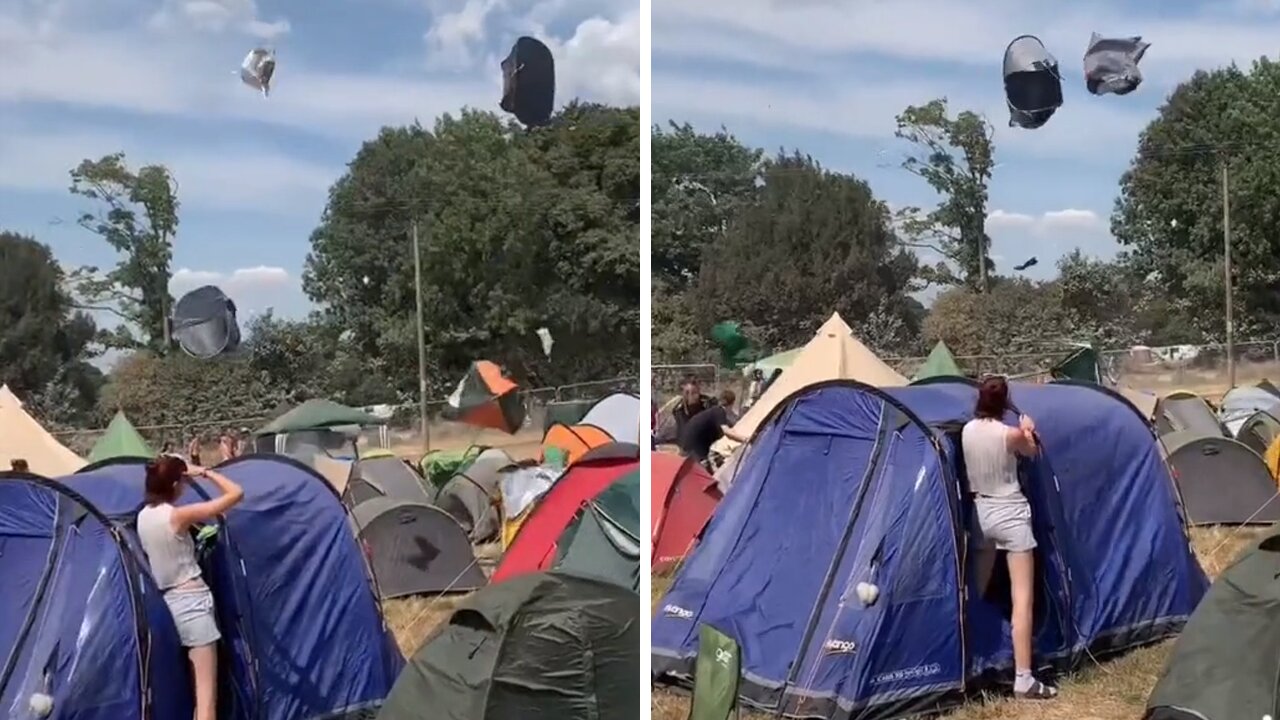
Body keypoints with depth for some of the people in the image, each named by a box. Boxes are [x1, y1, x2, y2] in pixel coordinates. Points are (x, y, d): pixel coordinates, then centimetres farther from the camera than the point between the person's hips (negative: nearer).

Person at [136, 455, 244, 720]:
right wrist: (205, 472, -5)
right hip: (192, 603, -9)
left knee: (194, 689, 20)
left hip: (167, 604, 9)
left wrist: (186, 475, 18)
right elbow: (236, 493, -16)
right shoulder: (177, 516, -17)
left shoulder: (143, 516, 5)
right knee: (206, 694, -9)